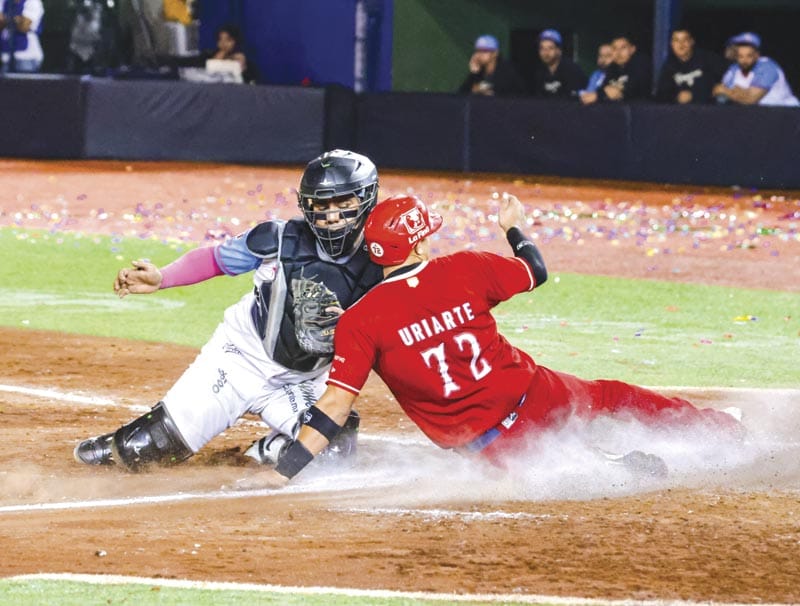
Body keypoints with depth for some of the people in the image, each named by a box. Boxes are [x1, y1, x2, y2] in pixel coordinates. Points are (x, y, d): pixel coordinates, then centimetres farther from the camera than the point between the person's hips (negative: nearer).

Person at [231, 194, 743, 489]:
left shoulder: (361, 321, -14)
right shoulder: (465, 270, -8)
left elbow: (335, 405, -18)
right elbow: (536, 272, 12)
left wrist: (283, 473, -16)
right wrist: (515, 227, 32)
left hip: (486, 442, -2)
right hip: (533, 395, 2)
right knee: (610, 396, 27)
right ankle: (714, 426, 37)